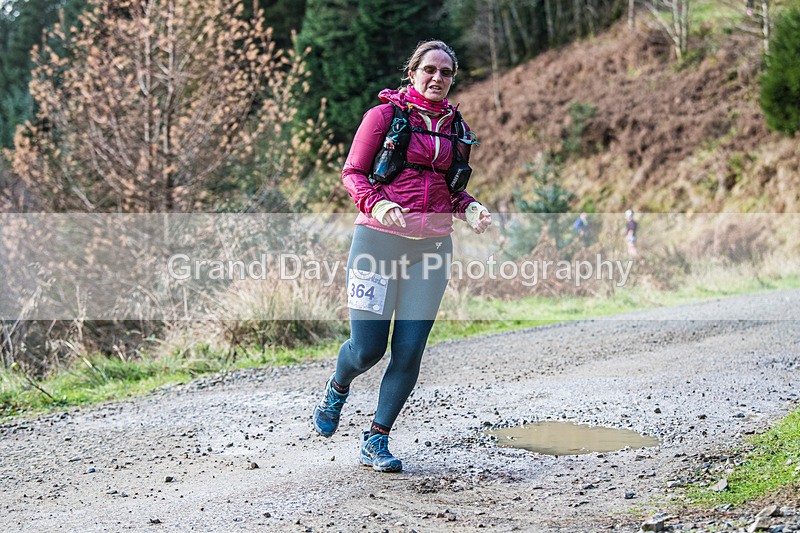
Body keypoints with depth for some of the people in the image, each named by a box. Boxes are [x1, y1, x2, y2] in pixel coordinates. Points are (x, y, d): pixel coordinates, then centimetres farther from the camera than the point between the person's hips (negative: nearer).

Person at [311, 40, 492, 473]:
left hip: (432, 246, 4)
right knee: (367, 349, -4)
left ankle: (376, 442, 13)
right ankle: (337, 389, 33)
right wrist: (377, 204, -20)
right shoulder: (384, 115, -1)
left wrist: (470, 209, 1)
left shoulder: (455, 128, 13)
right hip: (379, 238, -4)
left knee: (409, 352, -3)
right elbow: (352, 173, -1)